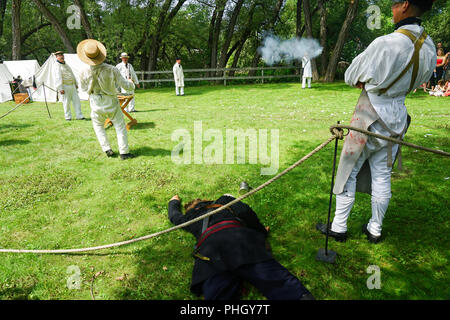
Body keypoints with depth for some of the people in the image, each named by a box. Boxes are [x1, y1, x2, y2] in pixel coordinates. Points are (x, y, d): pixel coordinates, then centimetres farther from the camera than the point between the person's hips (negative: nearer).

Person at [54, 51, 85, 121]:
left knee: (76, 100, 2)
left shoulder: (66, 65, 17)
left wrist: (76, 83, 22)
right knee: (66, 103, -1)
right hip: (65, 87, -7)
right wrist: (60, 89, -22)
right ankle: (68, 117, 10)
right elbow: (58, 78, -16)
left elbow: (72, 75, 24)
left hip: (72, 86, 7)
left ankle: (79, 116, 4)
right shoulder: (58, 66, -9)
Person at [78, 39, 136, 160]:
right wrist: (131, 83, 10)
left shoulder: (84, 73, -16)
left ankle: (107, 149, 20)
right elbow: (125, 85, -13)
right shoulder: (111, 69, -22)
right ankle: (124, 152, 9)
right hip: (111, 103, -1)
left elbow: (84, 88, 3)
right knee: (120, 127, 10)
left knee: (98, 125, 25)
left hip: (96, 105, 2)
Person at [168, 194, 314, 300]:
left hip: (207, 249, 1)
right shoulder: (224, 201, 33)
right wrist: (262, 231, 28)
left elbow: (174, 215, 60)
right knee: (272, 277, -17)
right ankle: (301, 296, -44)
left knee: (216, 294, -21)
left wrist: (174, 202, 82)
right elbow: (244, 211, 14)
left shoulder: (189, 217, 39)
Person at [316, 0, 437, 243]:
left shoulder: (385, 44, -22)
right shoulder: (428, 47, 1)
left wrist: (363, 83, 11)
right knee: (382, 176, 14)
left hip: (370, 116, -6)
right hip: (397, 118, 7)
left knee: (348, 172, 7)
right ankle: (375, 230, 28)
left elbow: (350, 77, -11)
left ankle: (339, 227, 18)